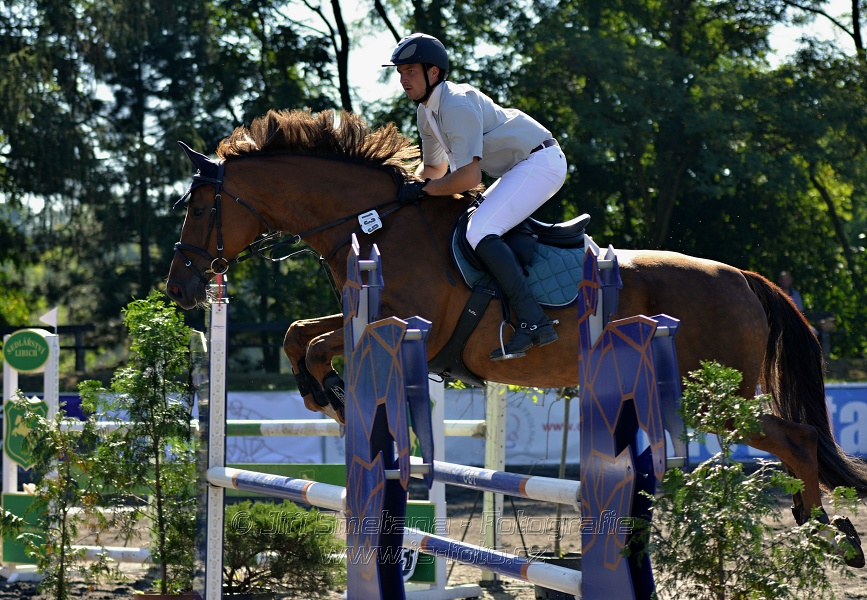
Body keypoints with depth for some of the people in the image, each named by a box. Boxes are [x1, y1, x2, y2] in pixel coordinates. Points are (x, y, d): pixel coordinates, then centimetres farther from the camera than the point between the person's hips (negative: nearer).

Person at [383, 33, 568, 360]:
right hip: (520, 168, 11)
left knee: (479, 231, -24)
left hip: (541, 161, -11)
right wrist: (403, 185, 8)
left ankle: (533, 321, -28)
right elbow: (435, 168, 25)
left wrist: (422, 190, -19)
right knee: (471, 227, 20)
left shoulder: (457, 105, -23)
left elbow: (469, 177, -30)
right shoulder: (426, 111, 9)